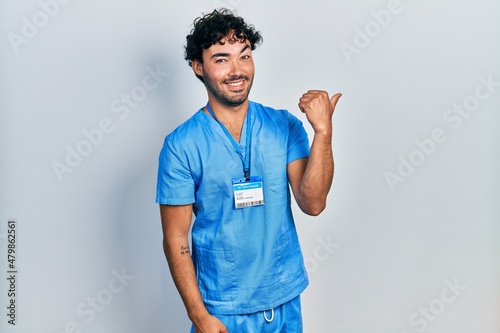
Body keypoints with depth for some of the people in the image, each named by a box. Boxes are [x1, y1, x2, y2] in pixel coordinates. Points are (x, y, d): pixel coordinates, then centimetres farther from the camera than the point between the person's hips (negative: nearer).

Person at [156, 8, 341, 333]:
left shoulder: (285, 126, -5)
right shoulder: (181, 145, -13)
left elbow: (313, 203, -13)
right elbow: (175, 237, -9)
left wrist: (323, 130, -22)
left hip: (285, 298, 3)